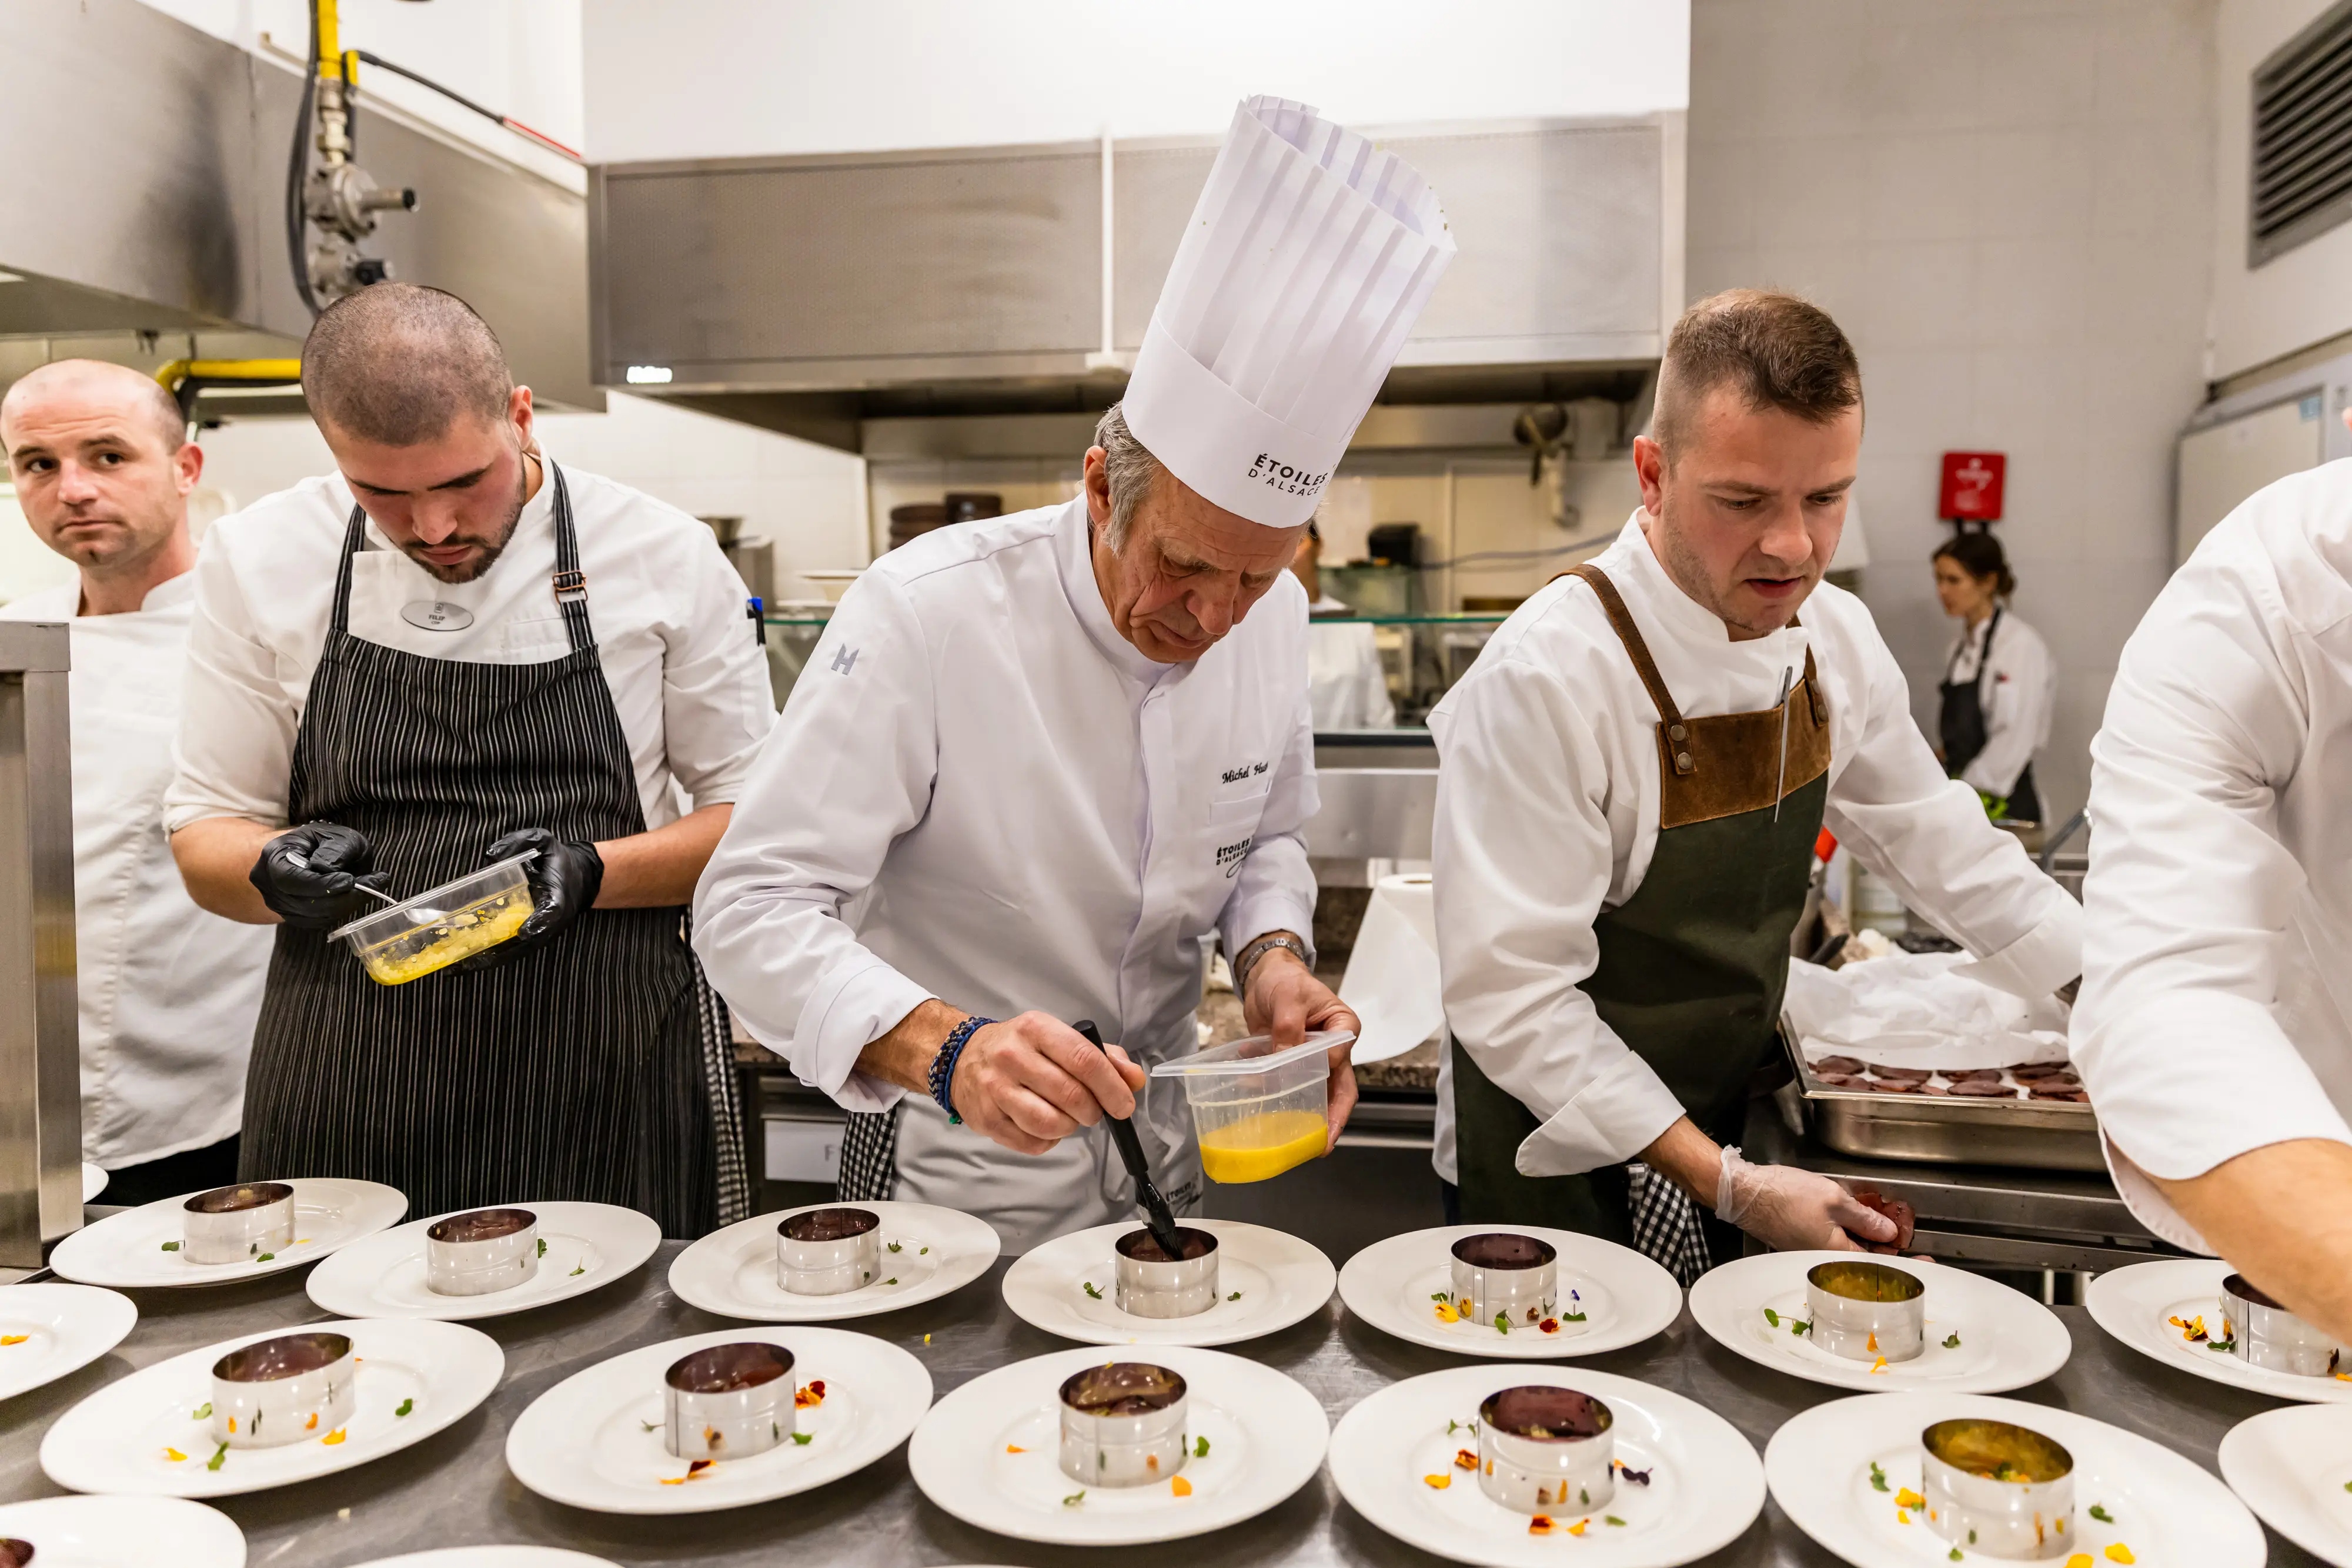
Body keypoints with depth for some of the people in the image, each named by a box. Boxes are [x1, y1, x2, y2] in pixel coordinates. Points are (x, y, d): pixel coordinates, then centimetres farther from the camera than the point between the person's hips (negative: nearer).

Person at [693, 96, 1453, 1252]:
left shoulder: (1269, 616, -9)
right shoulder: (924, 614, -26)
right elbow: (753, 907, -26)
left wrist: (1273, 957, -14)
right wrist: (945, 1049, -42)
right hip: (953, 1175, -4)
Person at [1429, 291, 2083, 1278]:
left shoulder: (1834, 640, -5)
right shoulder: (1544, 678, -28)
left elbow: (1943, 852, 9)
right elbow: (1511, 992, -26)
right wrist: (1725, 1185, -24)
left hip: (1732, 1129, 6)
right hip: (1563, 1160, -6)